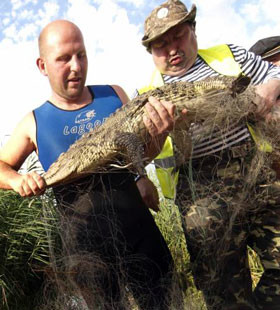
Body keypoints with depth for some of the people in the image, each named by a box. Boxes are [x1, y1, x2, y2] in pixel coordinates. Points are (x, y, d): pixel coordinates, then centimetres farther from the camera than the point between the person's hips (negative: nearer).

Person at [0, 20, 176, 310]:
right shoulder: (34, 123, -2)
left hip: (141, 233, 2)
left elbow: (141, 155, 3)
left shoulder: (114, 95, 1)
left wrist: (157, 134, -20)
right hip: (87, 249, -1)